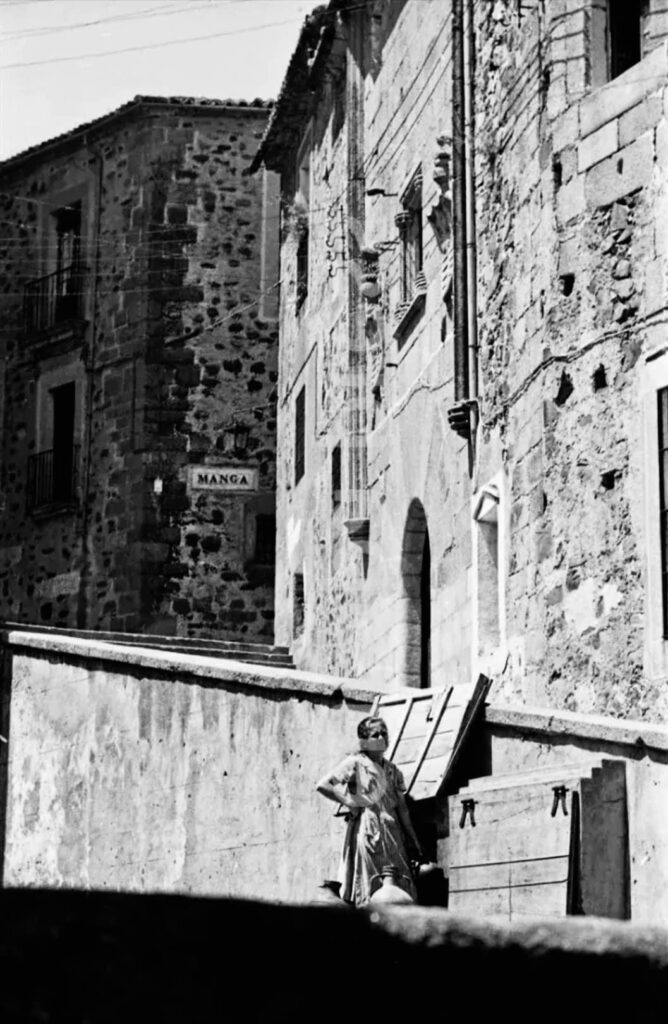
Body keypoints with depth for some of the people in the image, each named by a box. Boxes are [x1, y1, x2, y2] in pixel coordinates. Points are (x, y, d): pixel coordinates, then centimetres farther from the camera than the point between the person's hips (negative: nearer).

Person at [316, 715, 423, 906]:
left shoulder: (392, 770, 17)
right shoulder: (355, 763, 1)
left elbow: (402, 808, 16)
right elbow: (323, 785, -7)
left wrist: (413, 842, 12)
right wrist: (349, 801, -9)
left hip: (391, 830, 6)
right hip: (366, 829, -6)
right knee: (371, 885, -10)